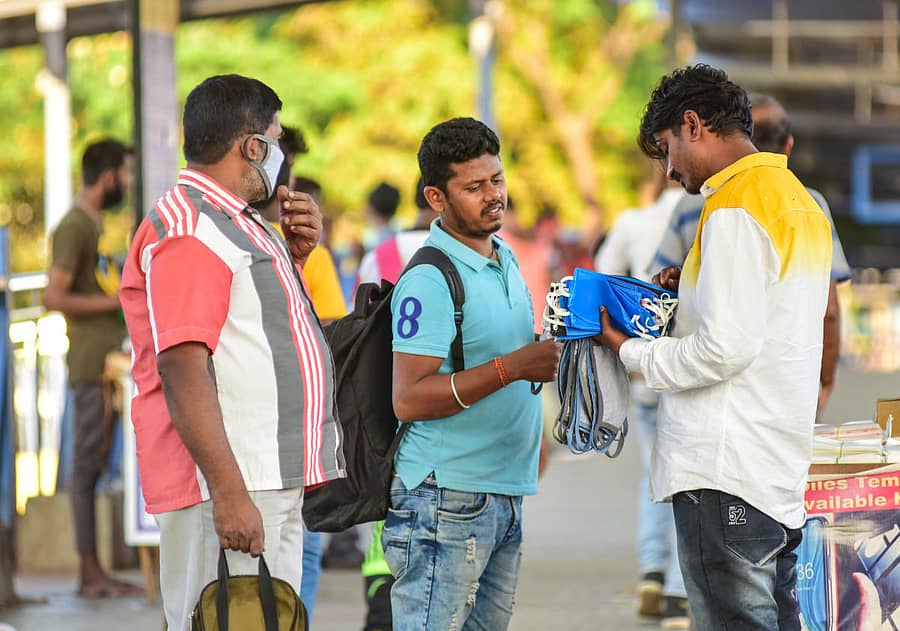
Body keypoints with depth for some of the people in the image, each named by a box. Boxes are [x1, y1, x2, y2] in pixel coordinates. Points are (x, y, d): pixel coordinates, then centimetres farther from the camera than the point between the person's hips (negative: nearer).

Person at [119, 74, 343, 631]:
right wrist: (228, 493, -27)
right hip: (231, 486, -11)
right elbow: (182, 366, -22)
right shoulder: (187, 231, -13)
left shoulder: (237, 224, 19)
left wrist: (296, 252, 16)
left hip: (275, 486, 11)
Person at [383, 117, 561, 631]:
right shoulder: (430, 280, -15)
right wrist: (512, 367, -25)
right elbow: (410, 400, -21)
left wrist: (550, 349, 11)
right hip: (447, 499, -9)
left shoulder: (506, 261, 14)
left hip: (507, 494, 9)